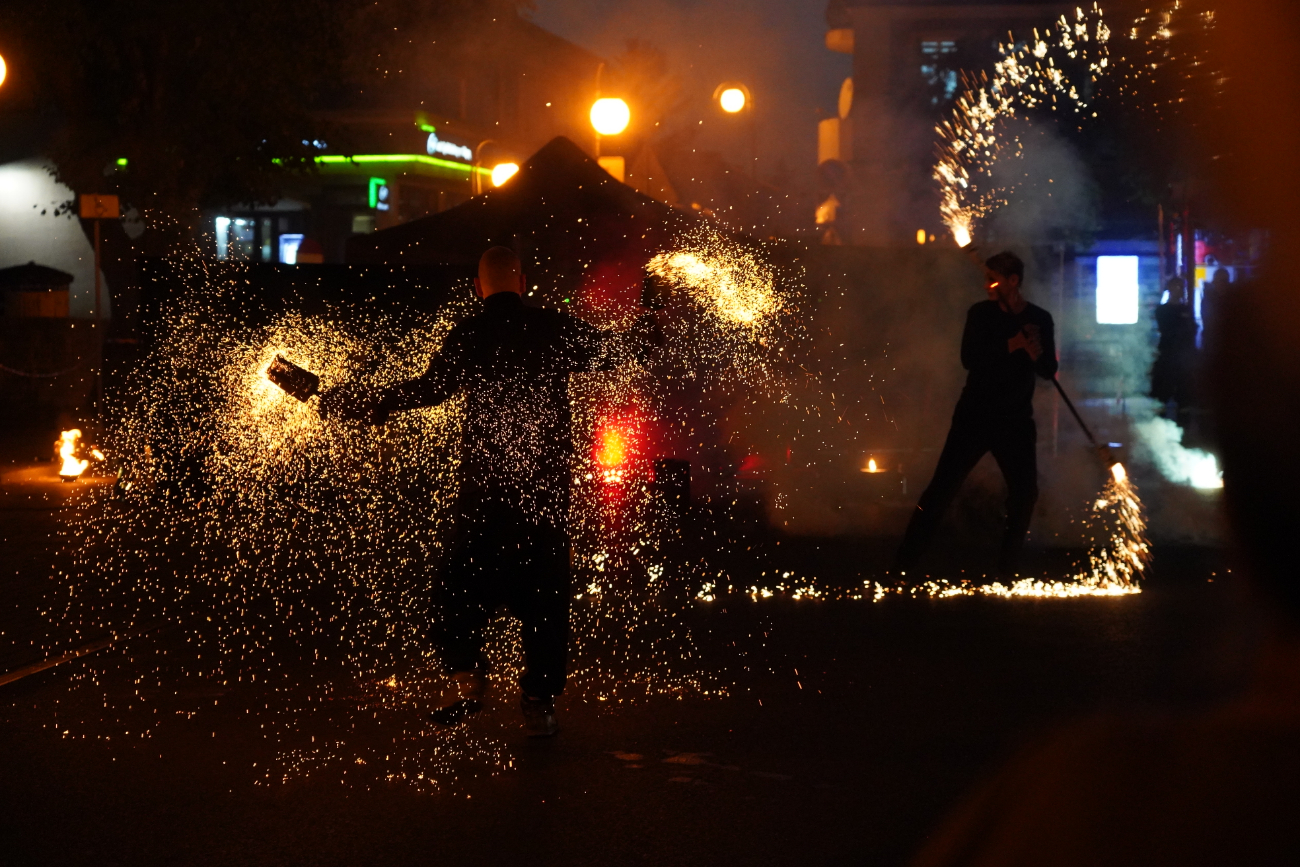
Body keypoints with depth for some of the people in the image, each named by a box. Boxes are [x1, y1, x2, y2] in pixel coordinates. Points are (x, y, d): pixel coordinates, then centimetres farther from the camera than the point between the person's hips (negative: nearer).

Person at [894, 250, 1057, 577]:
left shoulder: (1039, 319, 2)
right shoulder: (980, 314, -2)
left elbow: (1048, 371, -2)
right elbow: (970, 358, -15)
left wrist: (1036, 354, -23)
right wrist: (1011, 345, -24)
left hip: (1016, 420, 2)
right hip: (974, 416, -2)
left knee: (1025, 492, 0)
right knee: (942, 488, -7)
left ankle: (1008, 566, 16)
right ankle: (903, 564, -6)